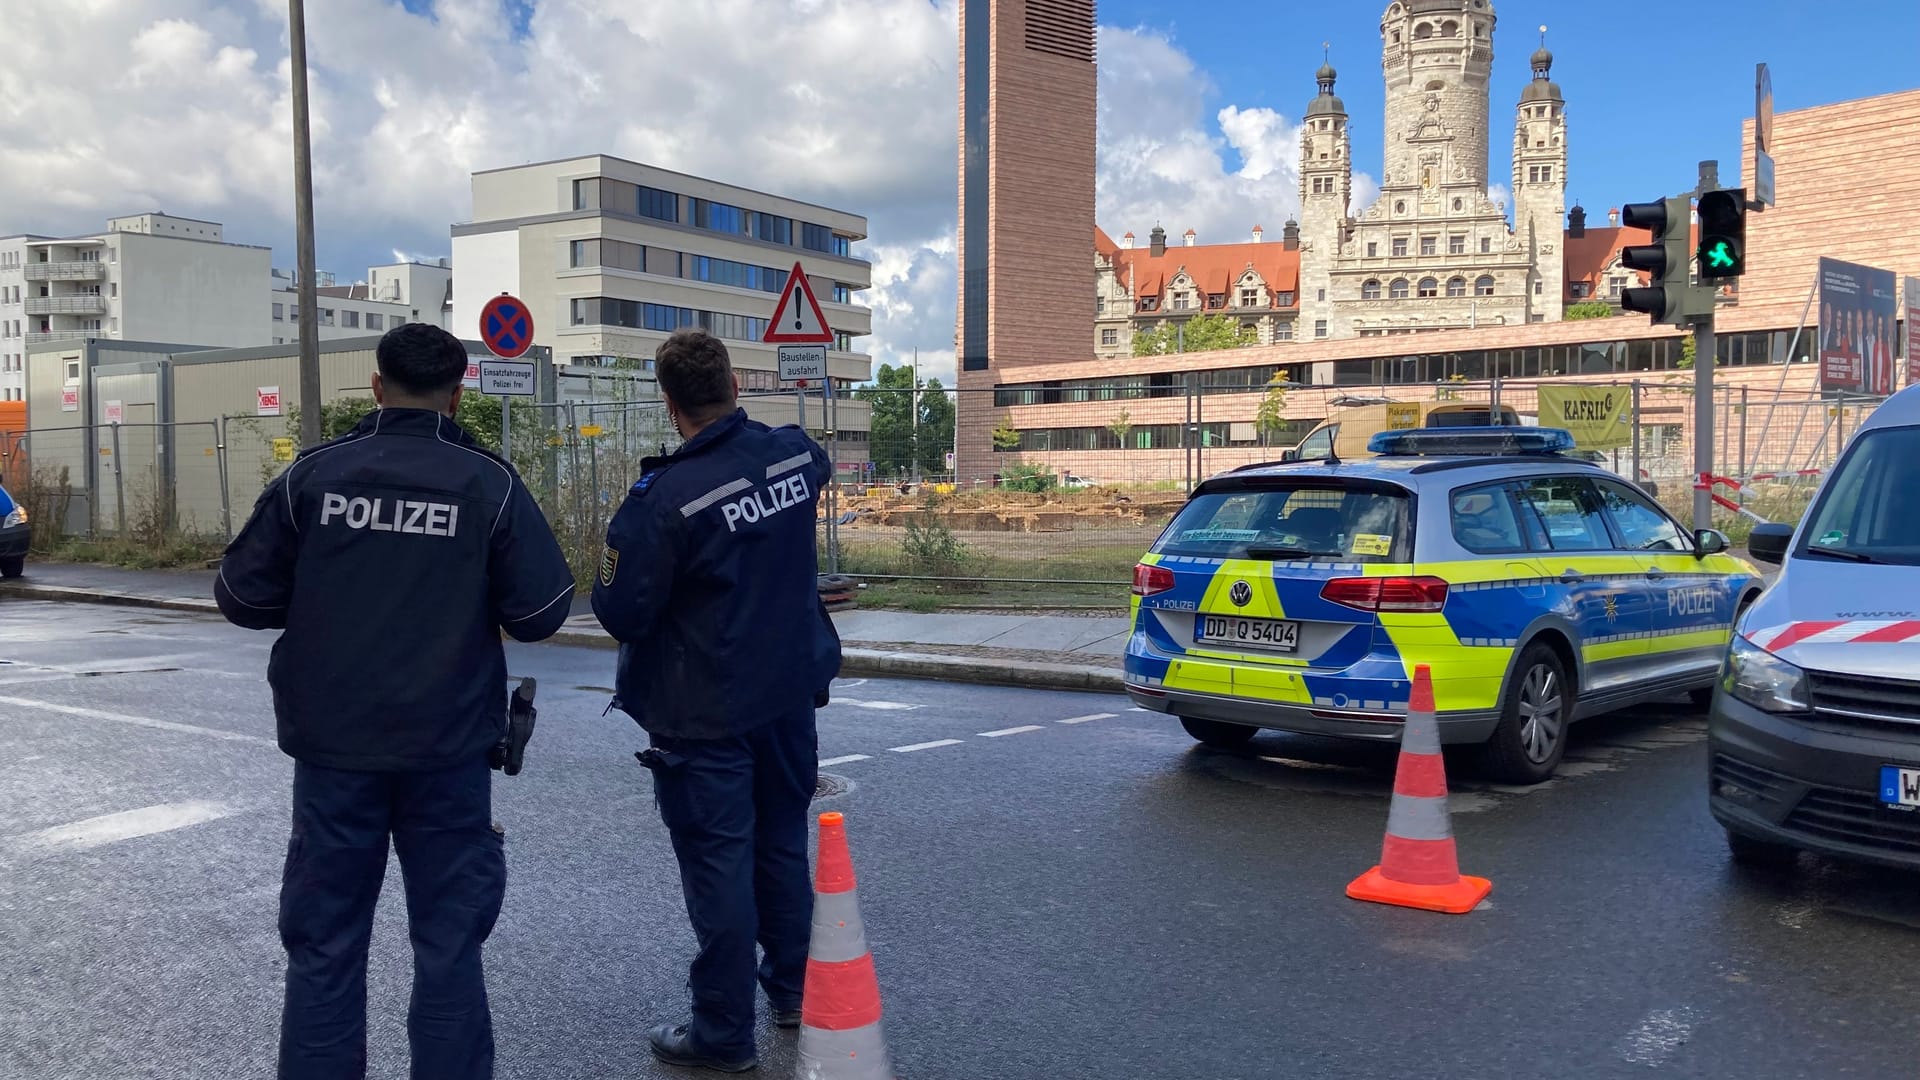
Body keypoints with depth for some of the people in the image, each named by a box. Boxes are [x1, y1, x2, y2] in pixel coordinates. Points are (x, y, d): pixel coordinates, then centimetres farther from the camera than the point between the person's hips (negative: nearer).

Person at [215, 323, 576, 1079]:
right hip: (448, 747, -1)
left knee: (324, 940, 12)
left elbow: (241, 597, 1)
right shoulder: (489, 483, -6)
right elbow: (541, 612, -6)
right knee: (448, 938, 10)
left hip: (332, 743, 1)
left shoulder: (312, 474, -3)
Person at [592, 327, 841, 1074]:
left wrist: (622, 549, -1)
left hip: (707, 715, -6)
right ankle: (794, 990, 36)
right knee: (783, 844, 21)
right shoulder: (795, 452, -5)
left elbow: (620, 612, -19)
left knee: (719, 865, 5)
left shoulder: (665, 496, -24)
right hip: (790, 694, 6)